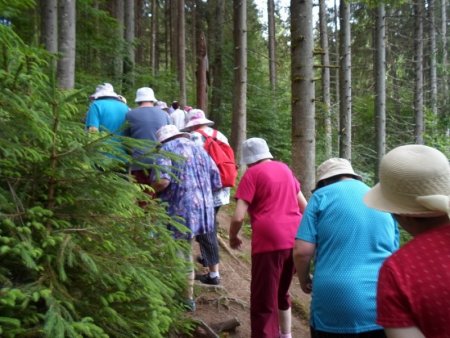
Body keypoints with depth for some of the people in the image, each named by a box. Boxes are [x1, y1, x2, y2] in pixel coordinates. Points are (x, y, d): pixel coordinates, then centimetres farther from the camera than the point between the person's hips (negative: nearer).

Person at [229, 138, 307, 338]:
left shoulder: (252, 174, -3)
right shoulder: (284, 168, 15)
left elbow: (238, 217, -10)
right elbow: (304, 206, 21)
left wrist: (233, 237, 8)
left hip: (270, 241, -7)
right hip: (295, 240, 7)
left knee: (264, 302, 2)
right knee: (282, 293, 26)